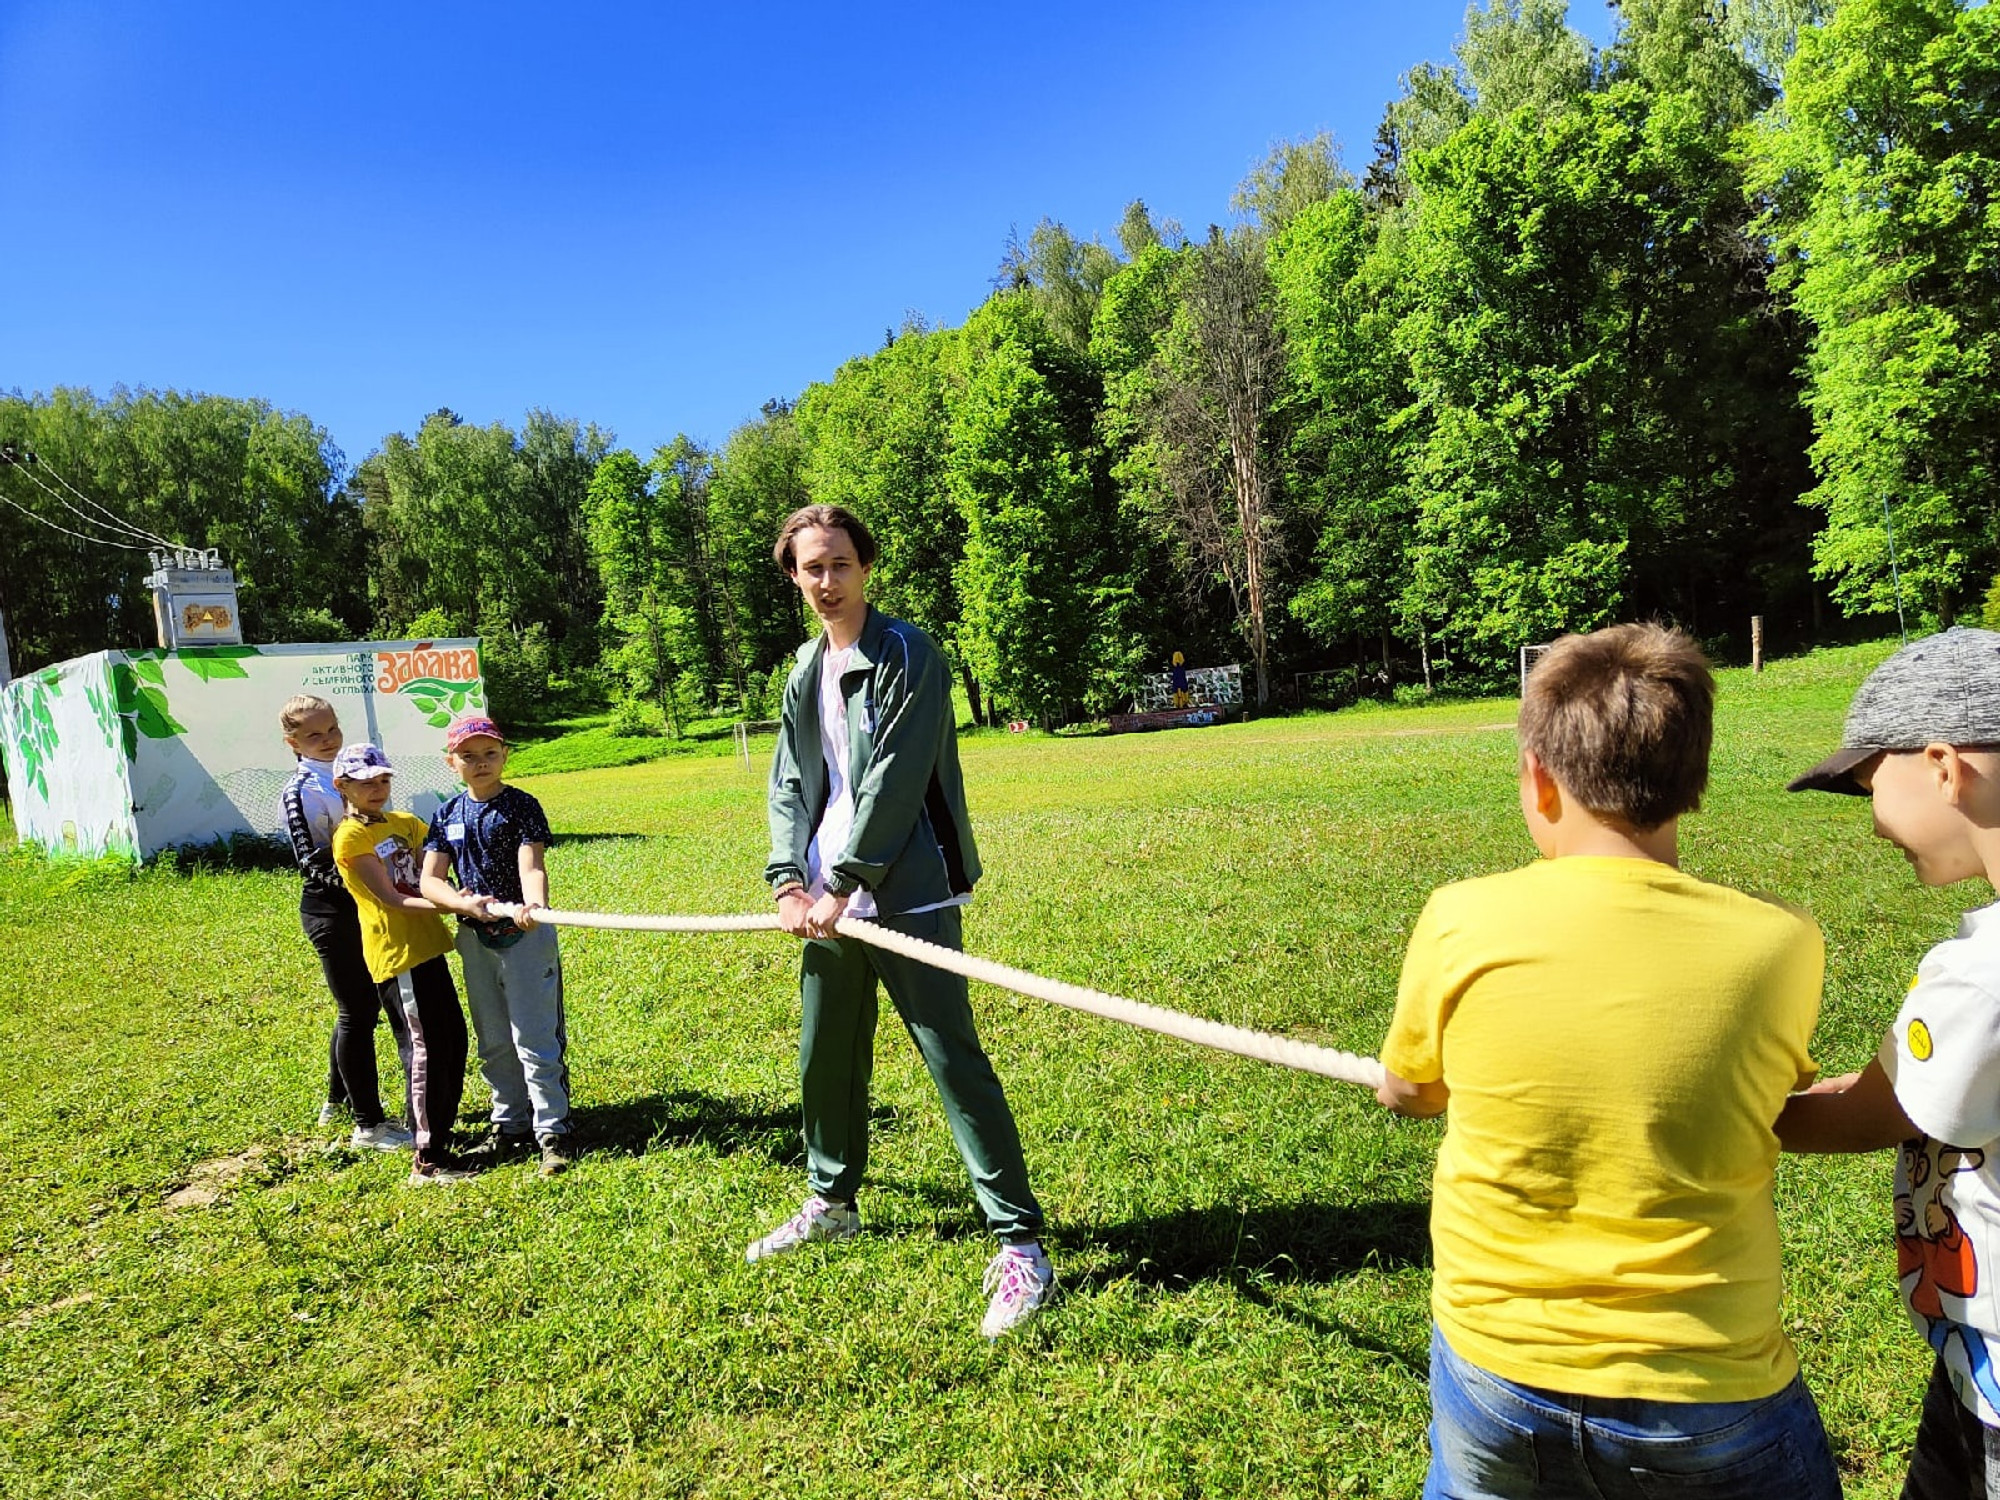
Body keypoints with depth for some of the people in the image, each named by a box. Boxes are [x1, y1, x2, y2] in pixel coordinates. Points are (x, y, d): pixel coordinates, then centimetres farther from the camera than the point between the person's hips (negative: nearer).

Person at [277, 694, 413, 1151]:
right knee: (359, 1011, -1)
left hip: (370, 907, 8)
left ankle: (339, 1100, 38)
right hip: (332, 911, -8)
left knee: (359, 1009, 19)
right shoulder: (300, 792, -13)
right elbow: (311, 860, -18)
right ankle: (369, 1124, 10)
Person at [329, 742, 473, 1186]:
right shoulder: (351, 837, -10)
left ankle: (440, 1130, 29)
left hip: (426, 945, 8)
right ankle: (428, 1161, 1)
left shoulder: (403, 822, 14)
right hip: (397, 952, -8)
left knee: (454, 1038, 13)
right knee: (427, 1048, -6)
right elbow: (390, 899, -16)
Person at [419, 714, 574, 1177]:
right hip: (475, 938, 5)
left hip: (525, 935, -5)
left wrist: (535, 904, -41)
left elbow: (531, 865, -20)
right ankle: (511, 1124, 28)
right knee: (494, 1042, 14)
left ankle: (551, 1131, 4)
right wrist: (463, 902, -22)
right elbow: (430, 880, -1)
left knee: (534, 1038, -5)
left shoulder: (521, 806, -8)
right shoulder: (447, 815, 5)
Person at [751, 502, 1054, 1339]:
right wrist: (789, 880, -2)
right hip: (829, 899, 8)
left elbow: (893, 783, -16)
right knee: (825, 1057, 18)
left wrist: (846, 885, -16)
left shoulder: (907, 658, -9)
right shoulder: (805, 673, 14)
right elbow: (790, 783, 11)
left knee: (954, 1060, -7)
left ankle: (1020, 1245, 3)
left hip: (905, 895, -7)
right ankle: (833, 1203, 40)